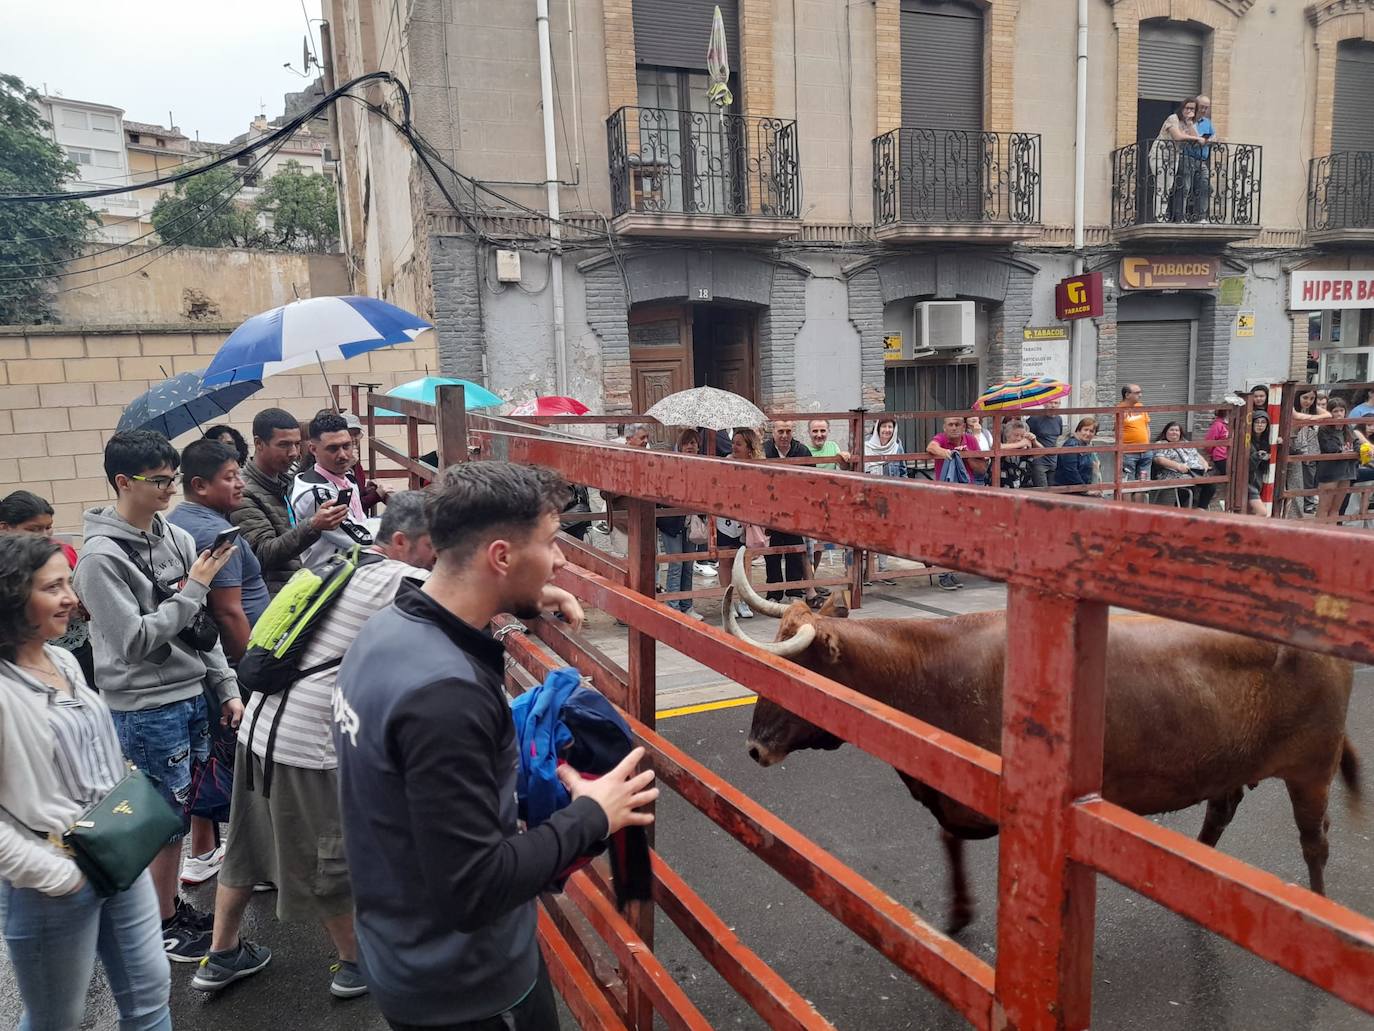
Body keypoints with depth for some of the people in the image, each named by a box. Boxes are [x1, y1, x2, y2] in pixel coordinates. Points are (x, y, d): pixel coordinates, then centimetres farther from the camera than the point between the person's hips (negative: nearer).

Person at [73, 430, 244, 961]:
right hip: (145, 708, -6)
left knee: (182, 812, 16)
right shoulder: (101, 557, -16)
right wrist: (195, 588, -18)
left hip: (192, 695, 6)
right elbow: (135, 640, -19)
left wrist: (225, 687, 9)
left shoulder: (178, 538, 4)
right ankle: (163, 925, 24)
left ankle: (171, 905, 34)